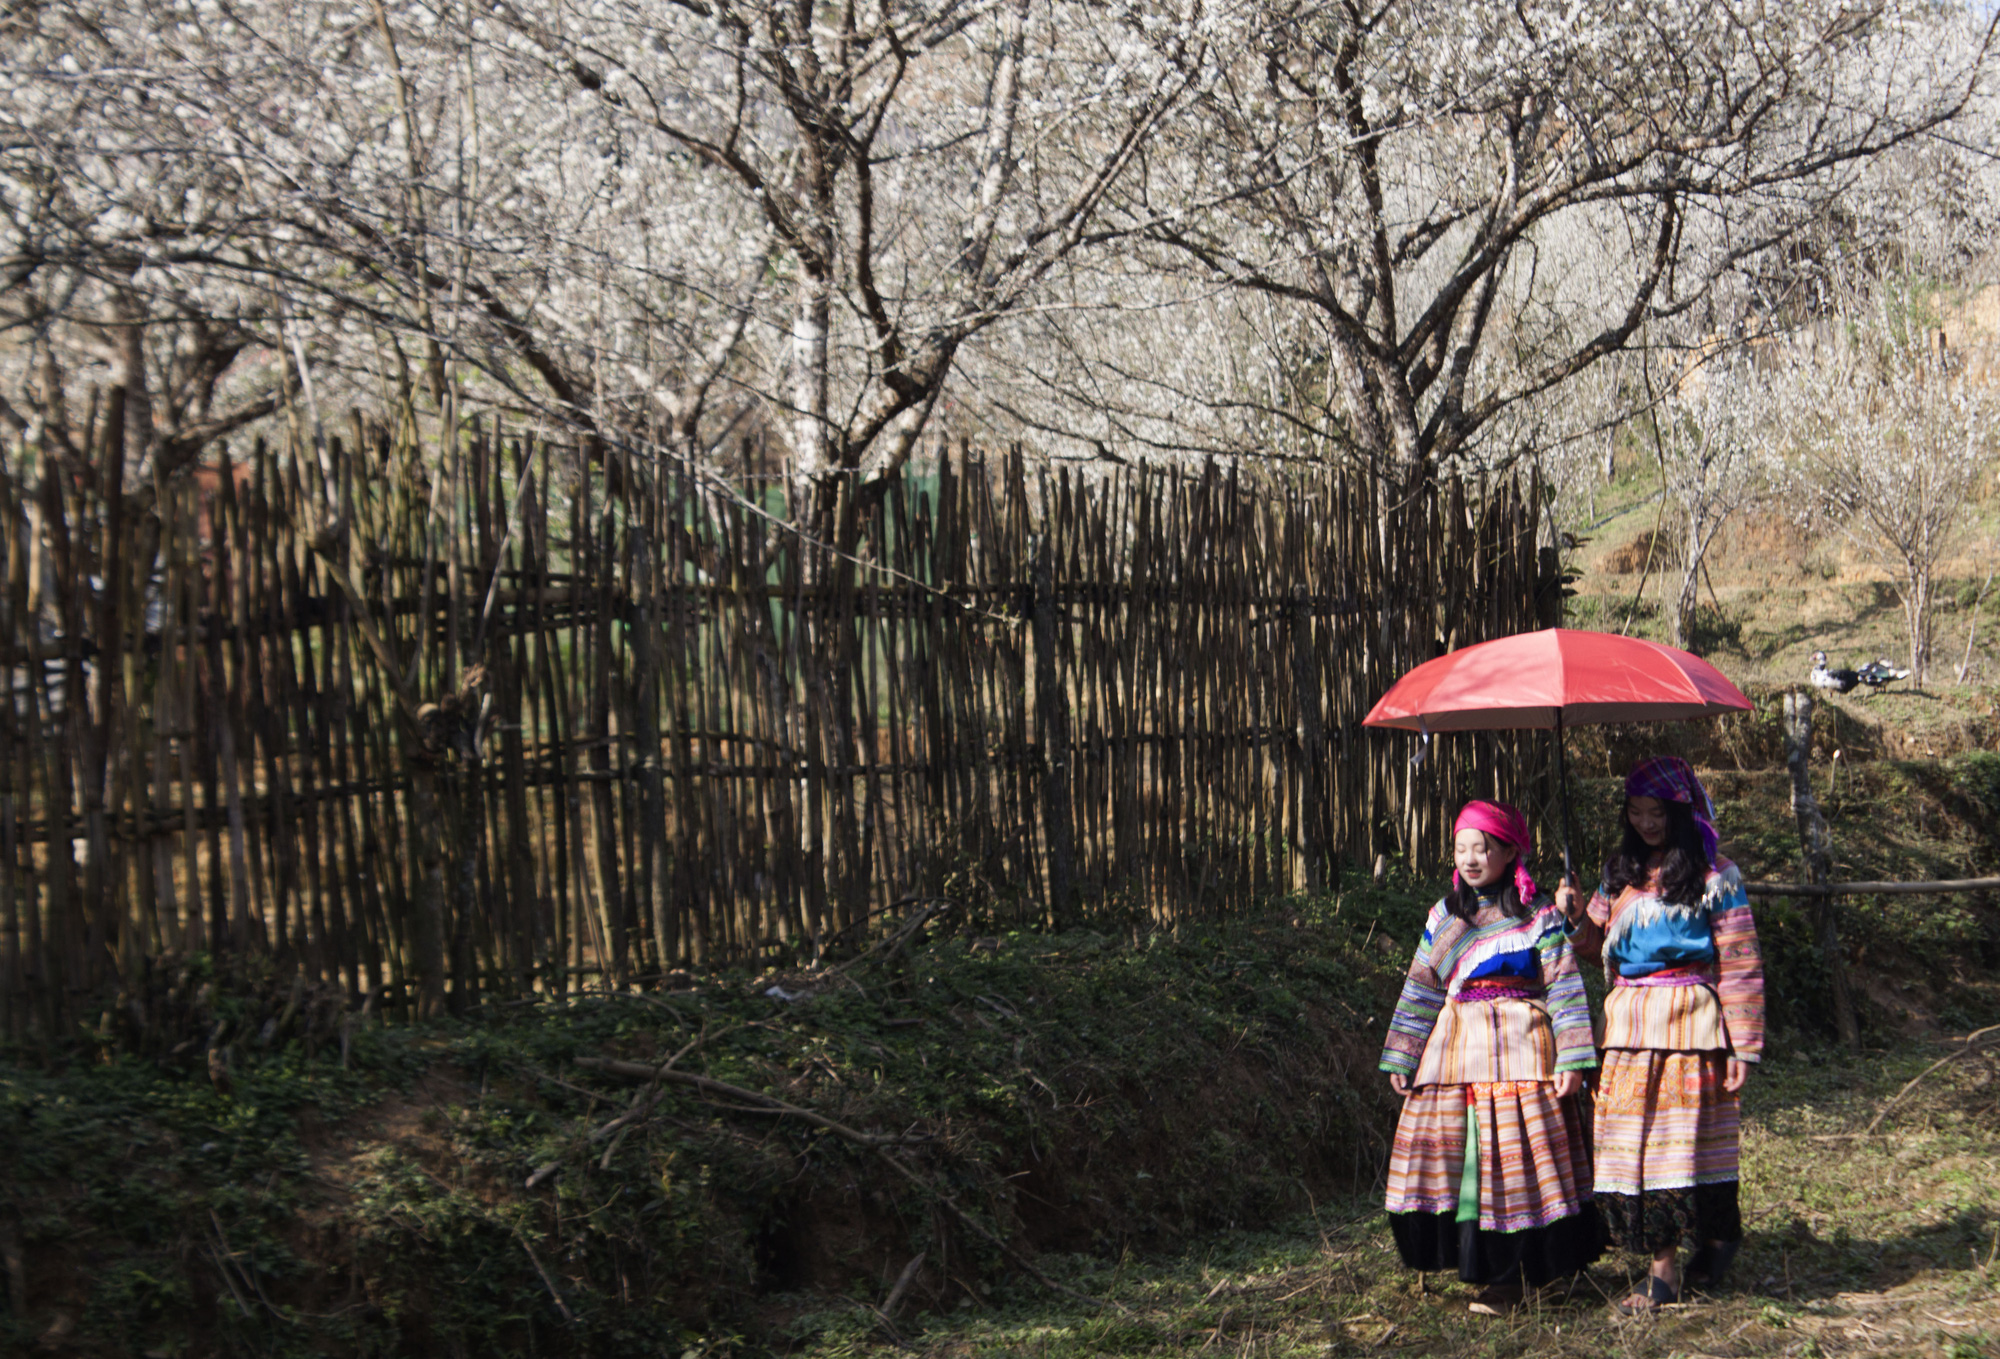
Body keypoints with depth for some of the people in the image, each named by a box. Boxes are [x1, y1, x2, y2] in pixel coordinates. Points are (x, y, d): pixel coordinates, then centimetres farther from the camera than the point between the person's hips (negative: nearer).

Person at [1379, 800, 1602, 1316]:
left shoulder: (1538, 915, -1)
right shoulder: (1444, 916, 12)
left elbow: (1565, 987, -4)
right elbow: (1421, 990, 14)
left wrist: (1572, 1060, -12)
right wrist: (1400, 1059, 11)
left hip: (1518, 1049, -5)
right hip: (1455, 1050, 5)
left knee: (1515, 1156, -4)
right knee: (1450, 1153, -1)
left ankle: (1508, 1277, 2)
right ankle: (1478, 1261, 10)